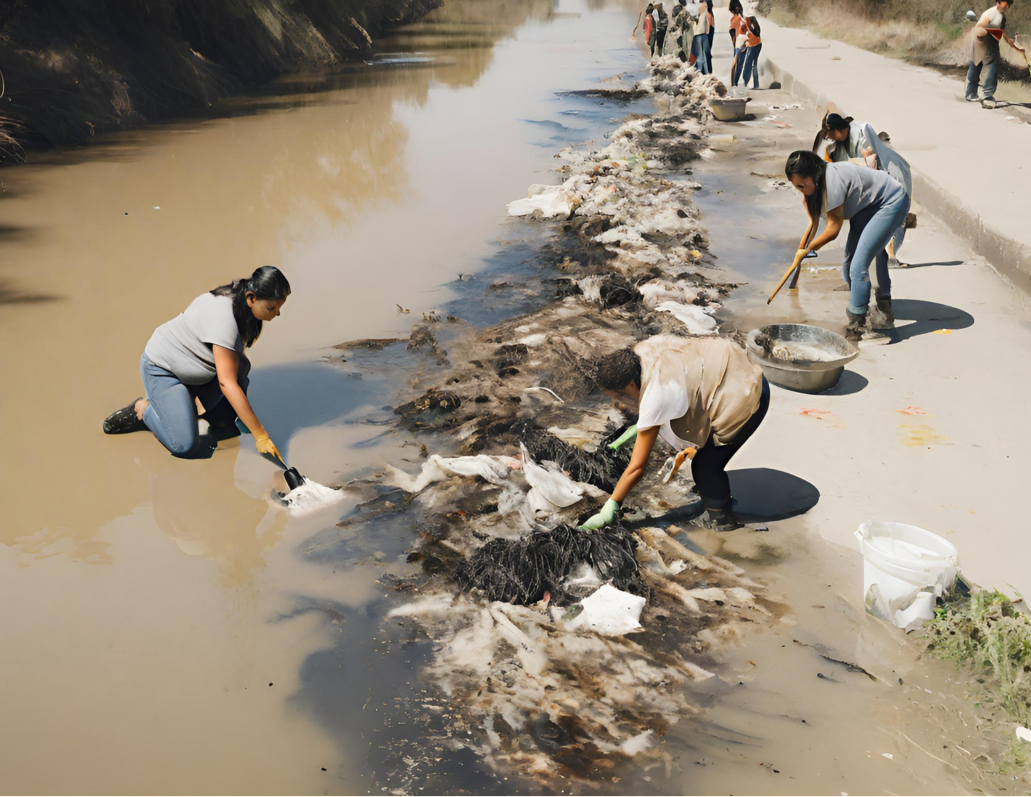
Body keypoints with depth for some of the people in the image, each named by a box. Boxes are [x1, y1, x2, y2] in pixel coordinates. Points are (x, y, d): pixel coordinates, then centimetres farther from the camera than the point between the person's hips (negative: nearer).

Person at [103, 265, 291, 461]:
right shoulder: (223, 318, -37)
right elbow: (227, 383, -38)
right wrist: (260, 435, -37)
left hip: (195, 364, 8)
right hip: (162, 368, -8)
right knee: (185, 445, -17)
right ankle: (144, 409, 6)